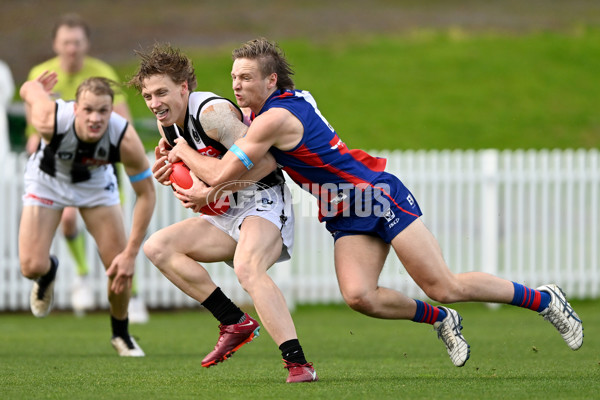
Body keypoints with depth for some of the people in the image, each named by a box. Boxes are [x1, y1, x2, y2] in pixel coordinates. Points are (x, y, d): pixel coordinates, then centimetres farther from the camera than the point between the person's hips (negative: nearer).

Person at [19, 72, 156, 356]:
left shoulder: (126, 139, -37)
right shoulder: (51, 120, -40)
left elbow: (145, 194, -23)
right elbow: (29, 88, -16)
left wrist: (131, 253, -26)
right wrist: (34, 87, 11)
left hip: (96, 182, 1)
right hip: (48, 180, -1)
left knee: (121, 267, -6)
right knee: (32, 267, -14)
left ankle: (121, 335, 22)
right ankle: (48, 272, 26)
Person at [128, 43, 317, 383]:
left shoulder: (211, 111, -19)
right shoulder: (167, 124, 8)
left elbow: (265, 162, -24)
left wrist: (212, 192, -23)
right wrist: (168, 173, -1)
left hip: (263, 200, -10)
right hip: (227, 215, 10)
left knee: (247, 267, -36)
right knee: (158, 247, -3)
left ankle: (298, 364, -42)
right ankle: (236, 323, -5)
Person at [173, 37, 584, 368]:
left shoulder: (276, 118, -22)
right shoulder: (266, 107, 7)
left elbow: (221, 173, -20)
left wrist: (182, 151, -3)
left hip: (380, 194, -8)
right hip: (344, 217, 9)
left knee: (444, 287, -9)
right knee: (358, 296, -13)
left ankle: (544, 299, 6)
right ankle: (440, 319, 10)